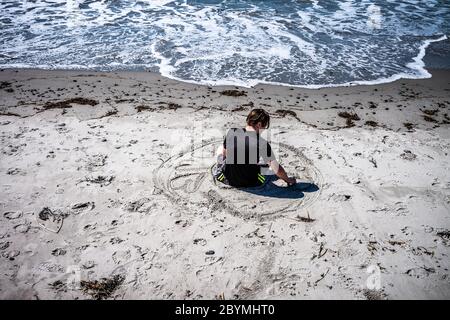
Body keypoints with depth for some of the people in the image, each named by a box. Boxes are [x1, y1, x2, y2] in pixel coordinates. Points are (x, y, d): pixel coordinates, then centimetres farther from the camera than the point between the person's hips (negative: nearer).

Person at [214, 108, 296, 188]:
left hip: (228, 180, 2)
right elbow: (277, 169, -11)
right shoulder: (263, 143, -20)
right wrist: (288, 180, 7)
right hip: (251, 183, -1)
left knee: (220, 148, 28)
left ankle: (218, 171, 48)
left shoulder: (231, 132, -12)